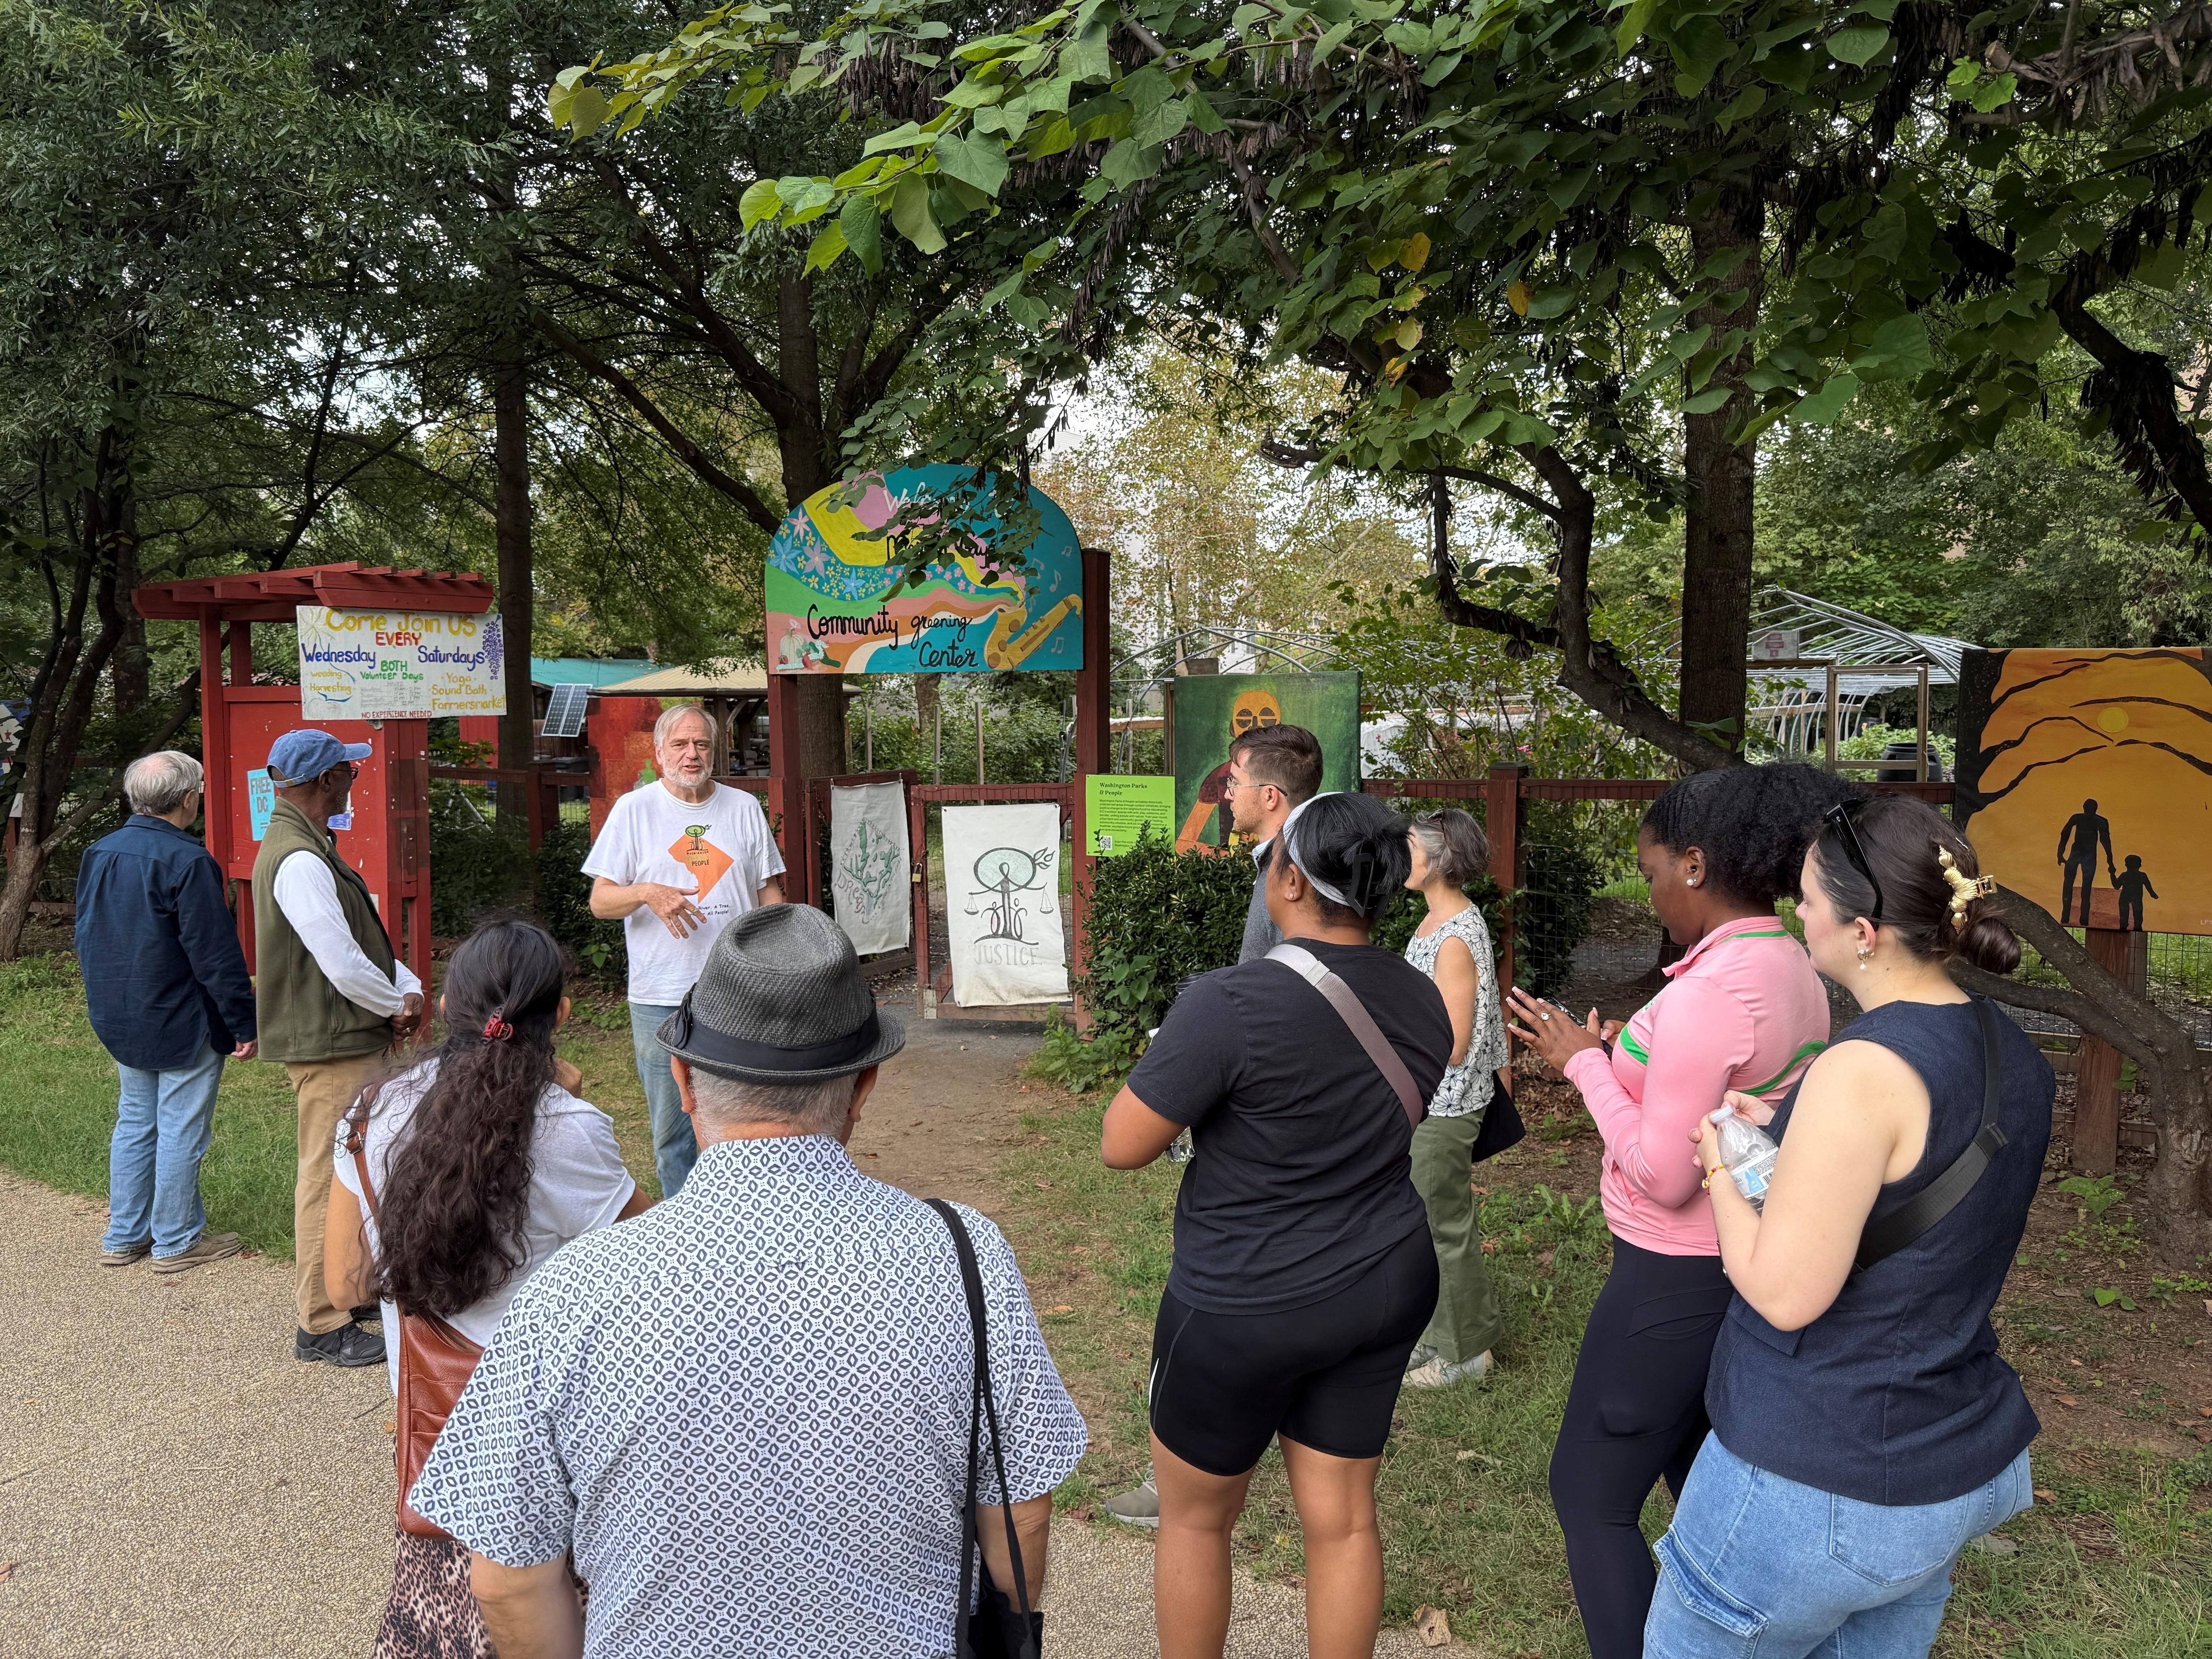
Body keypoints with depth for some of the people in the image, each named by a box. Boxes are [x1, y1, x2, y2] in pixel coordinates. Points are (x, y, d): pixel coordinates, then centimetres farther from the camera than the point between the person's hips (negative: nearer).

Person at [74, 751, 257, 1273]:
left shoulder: (98, 855, 5)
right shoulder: (188, 862, -21)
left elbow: (86, 937, 15)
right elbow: (216, 955, -21)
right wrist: (243, 1024, -14)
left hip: (120, 1024, 8)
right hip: (183, 1026, -8)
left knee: (135, 1123, 18)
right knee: (182, 1132, 3)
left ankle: (123, 1237, 26)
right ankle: (176, 1242, 13)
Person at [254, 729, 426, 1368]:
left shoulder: (311, 849, 14)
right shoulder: (298, 862, -21)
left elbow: (365, 933, 15)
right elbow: (343, 964, -26)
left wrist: (409, 987, 0)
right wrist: (399, 1006, -9)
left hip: (352, 1039, 11)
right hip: (330, 1048, -11)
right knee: (329, 1178, -3)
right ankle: (323, 1326, 7)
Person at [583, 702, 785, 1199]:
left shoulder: (745, 808, 9)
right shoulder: (634, 810, 3)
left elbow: (770, 892, 14)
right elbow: (600, 901, 1)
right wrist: (647, 894, -19)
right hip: (660, 998, -1)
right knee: (672, 1126, 7)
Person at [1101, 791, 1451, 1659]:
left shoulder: (1231, 1004, -26)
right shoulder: (1420, 998, -2)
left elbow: (1121, 1146, -20)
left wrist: (1177, 1065, -4)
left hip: (1247, 1307, -6)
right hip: (1386, 1288, 6)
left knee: (1196, 1515, 17)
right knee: (1342, 1518, 17)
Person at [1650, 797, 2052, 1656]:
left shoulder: (1865, 1070, -26)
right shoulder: (2013, 1054, 1)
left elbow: (1785, 1293, -23)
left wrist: (1723, 1166, -7)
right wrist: (1773, 1142, 8)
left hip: (1826, 1486, -8)